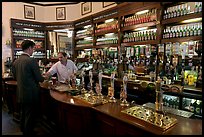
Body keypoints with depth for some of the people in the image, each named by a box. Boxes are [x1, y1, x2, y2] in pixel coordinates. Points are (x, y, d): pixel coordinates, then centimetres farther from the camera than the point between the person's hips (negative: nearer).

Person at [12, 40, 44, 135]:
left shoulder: (15, 62, 3)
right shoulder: (32, 61, -20)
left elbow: (15, 77, 14)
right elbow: (39, 78, -16)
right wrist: (43, 78, 6)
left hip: (20, 94, 8)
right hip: (31, 94, -8)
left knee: (23, 115, 24)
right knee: (31, 117, 8)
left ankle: (24, 131, 41)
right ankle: (29, 133, 22)